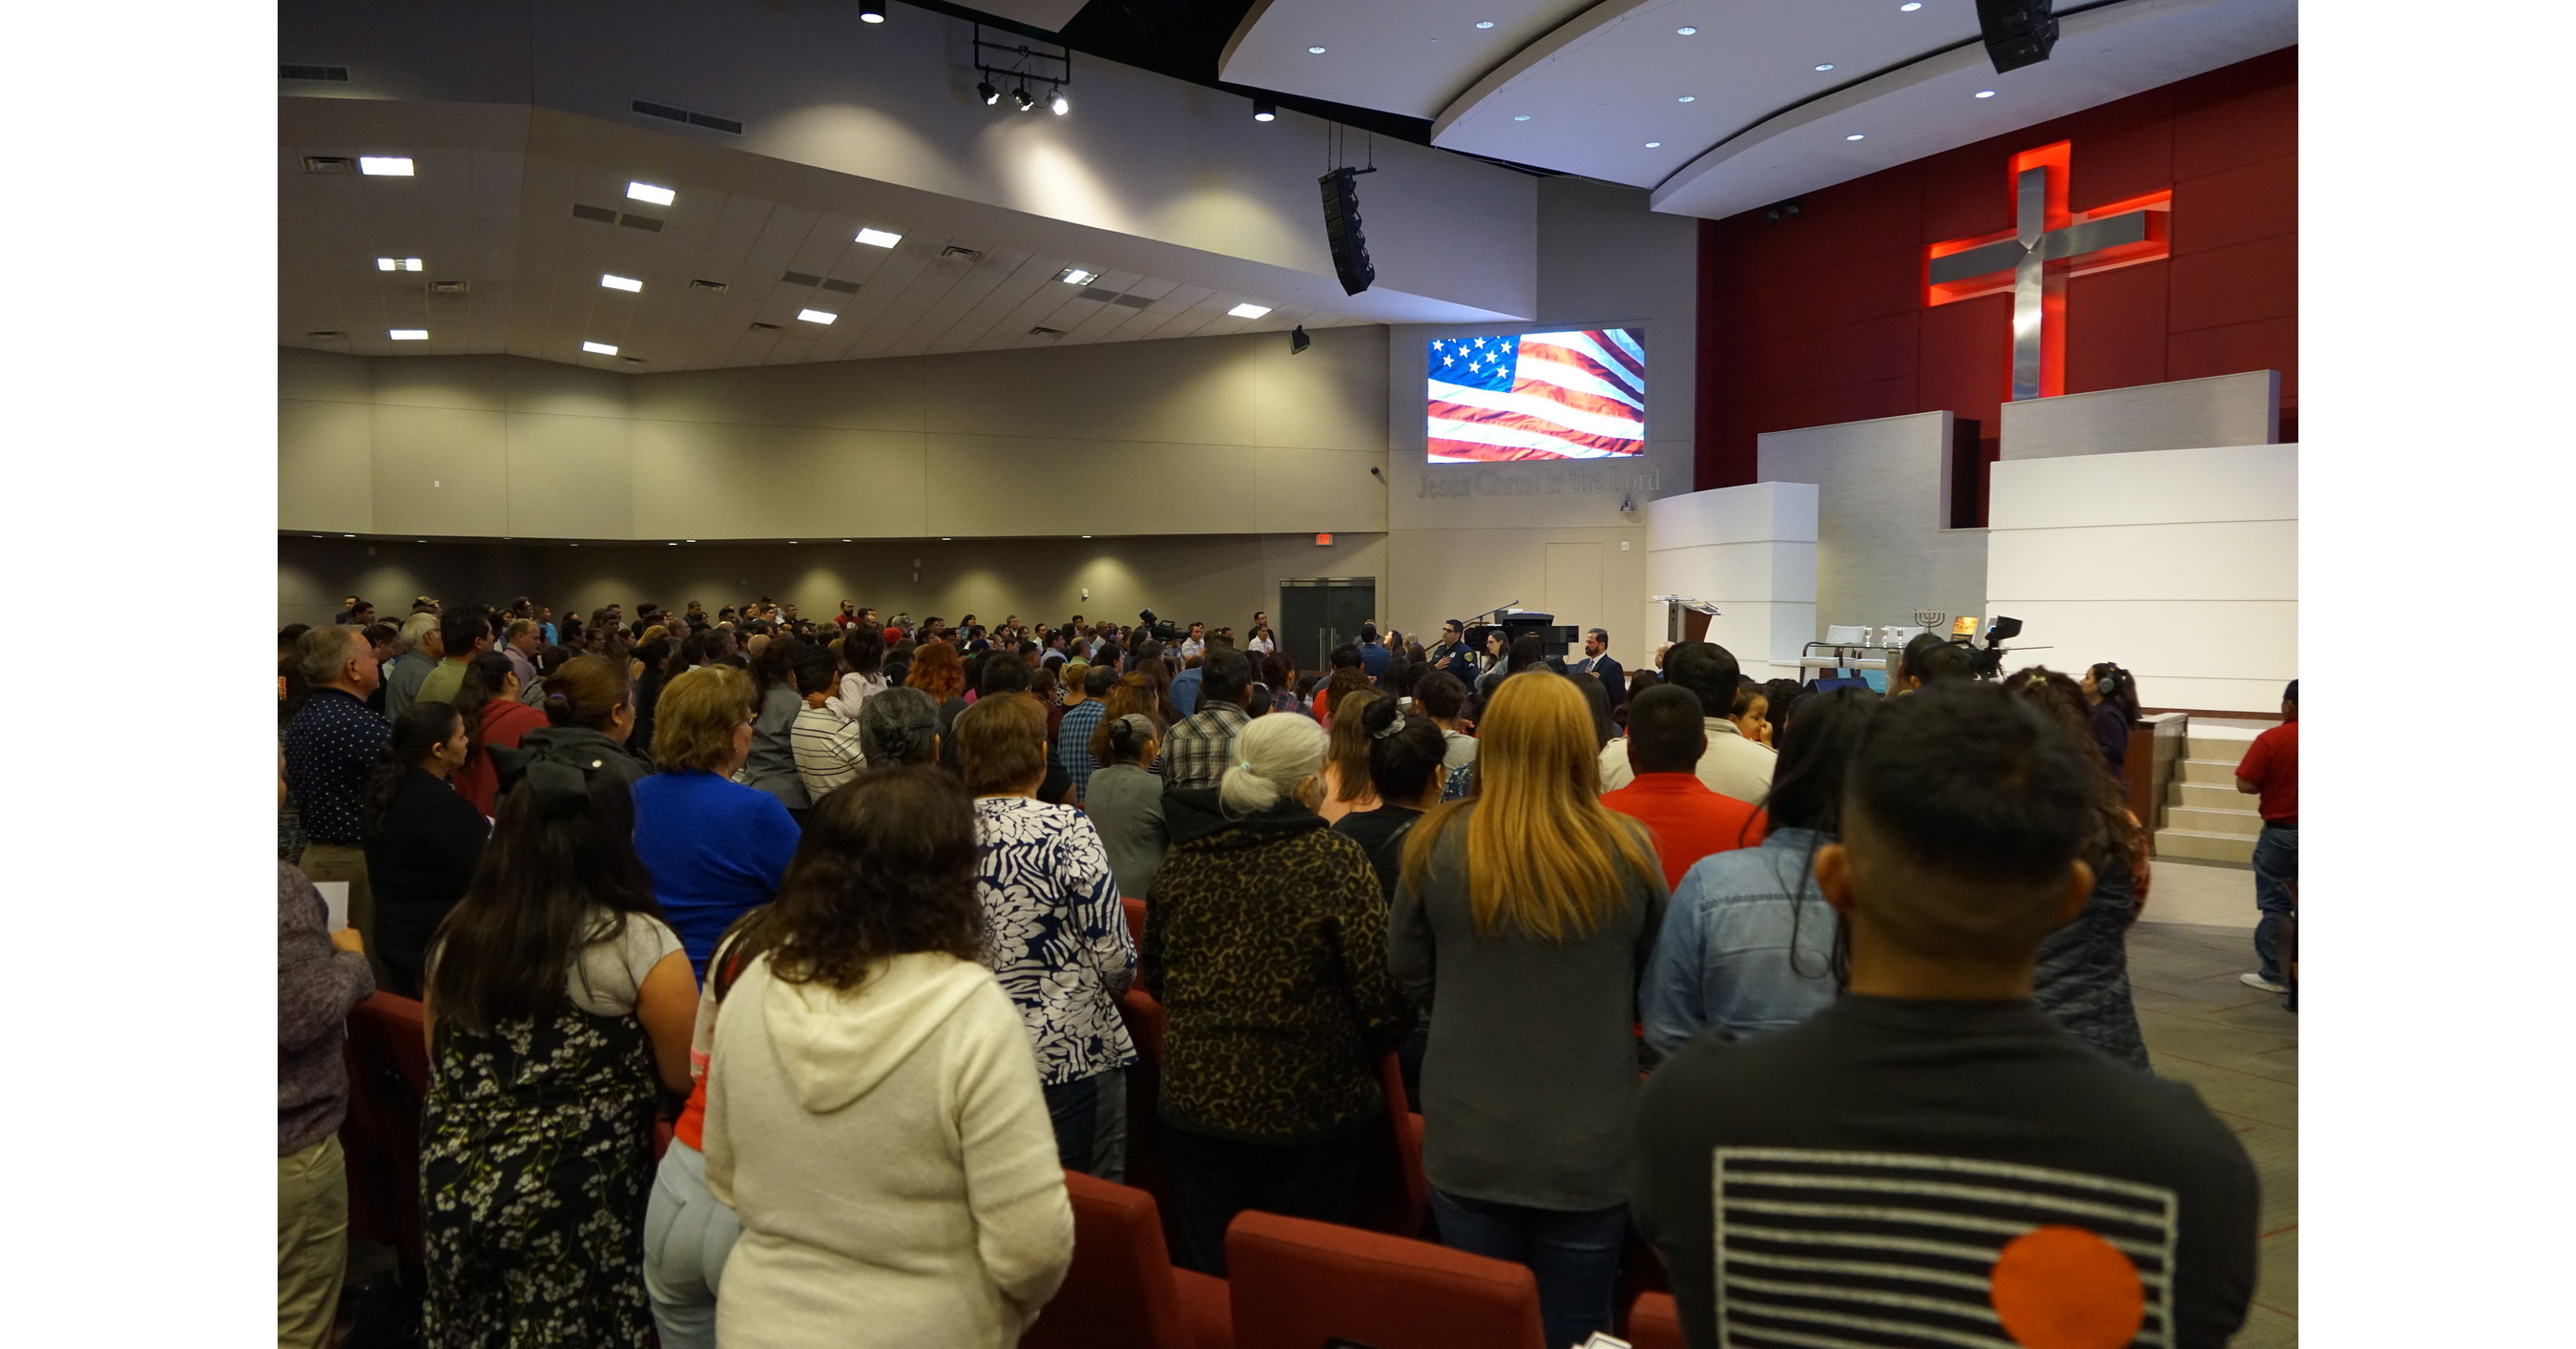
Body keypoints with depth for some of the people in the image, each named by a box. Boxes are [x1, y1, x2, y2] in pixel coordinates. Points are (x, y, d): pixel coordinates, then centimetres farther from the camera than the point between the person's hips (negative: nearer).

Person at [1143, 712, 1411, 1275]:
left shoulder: (1180, 856, -1)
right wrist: (1378, 1041, 5)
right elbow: (1382, 990, -16)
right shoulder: (1333, 860, -15)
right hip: (1307, 1106, -4)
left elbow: (1153, 975, 11)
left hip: (1195, 1098, 4)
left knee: (1206, 1280, 17)